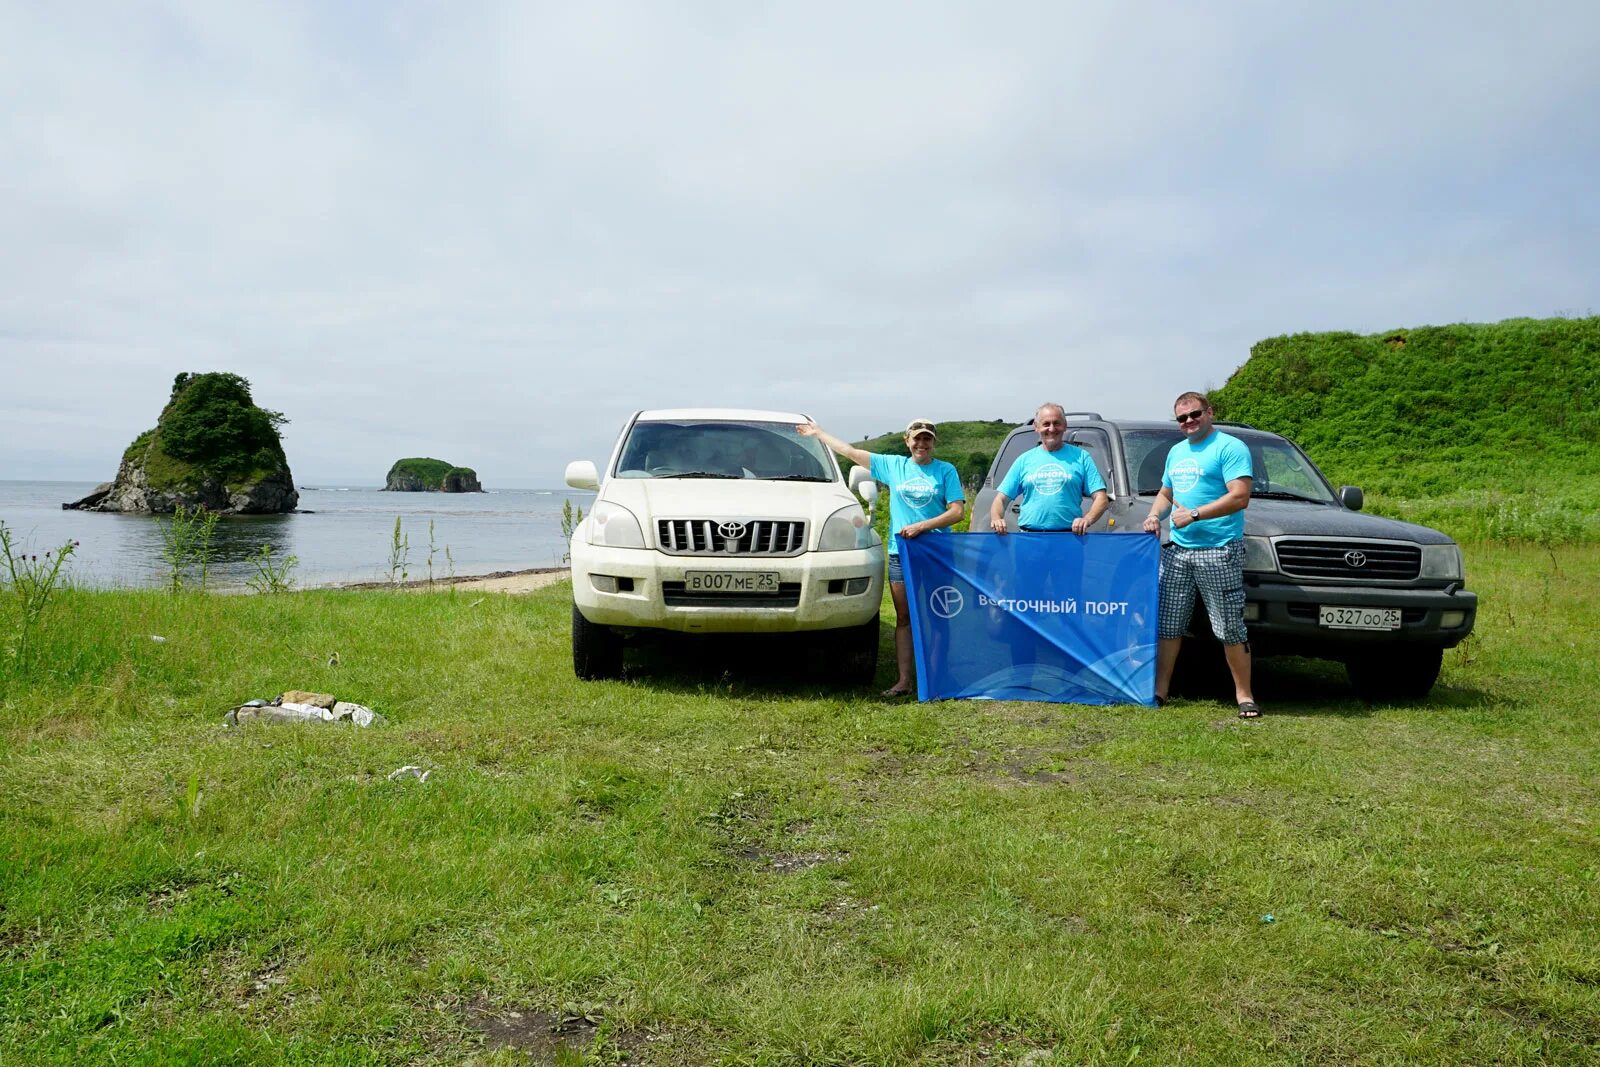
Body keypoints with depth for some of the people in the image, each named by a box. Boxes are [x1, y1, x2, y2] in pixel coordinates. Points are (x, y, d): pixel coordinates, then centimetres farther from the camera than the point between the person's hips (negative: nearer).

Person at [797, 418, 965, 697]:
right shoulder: (893, 465, 12)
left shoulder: (946, 471, 4)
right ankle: (904, 681, 4)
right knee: (904, 619, 3)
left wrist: (921, 526, -13)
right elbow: (850, 452, 16)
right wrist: (819, 433, 20)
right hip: (900, 552, 3)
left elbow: (957, 511, -4)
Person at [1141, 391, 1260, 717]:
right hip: (1177, 550, 7)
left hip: (1219, 552, -7)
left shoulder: (1230, 447, -6)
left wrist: (1193, 515, -17)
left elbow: (1239, 497, -16)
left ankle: (1244, 694, 6)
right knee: (1168, 624, 7)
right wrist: (1154, 514, 8)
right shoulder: (1176, 452, 18)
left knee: (1231, 628, -3)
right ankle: (1159, 690, 14)